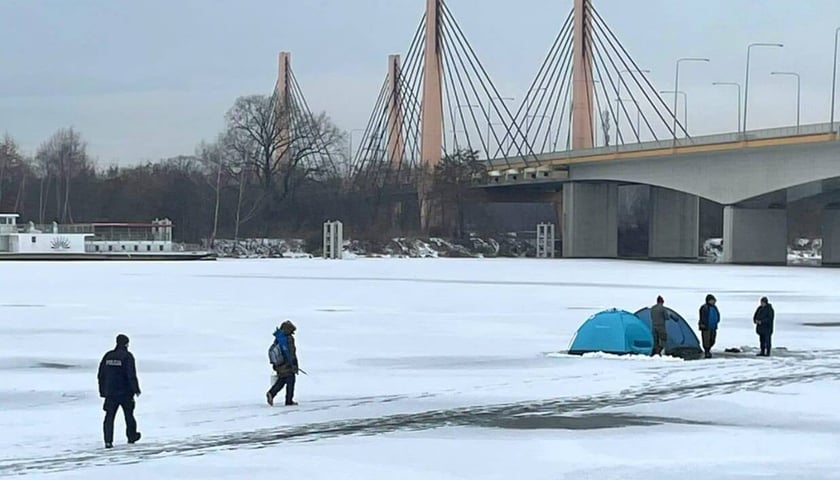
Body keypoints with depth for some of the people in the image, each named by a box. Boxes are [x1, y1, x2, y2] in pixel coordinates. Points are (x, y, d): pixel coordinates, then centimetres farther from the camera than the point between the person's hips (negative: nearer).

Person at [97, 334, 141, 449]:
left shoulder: (108, 356, 5)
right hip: (125, 392, -3)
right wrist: (136, 390, -6)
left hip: (110, 393, 3)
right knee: (129, 415, 16)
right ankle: (131, 437, 29)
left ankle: (108, 441, -10)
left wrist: (102, 391, 14)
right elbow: (131, 375, -15)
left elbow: (101, 375, 8)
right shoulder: (127, 356, -10)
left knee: (109, 417, 2)